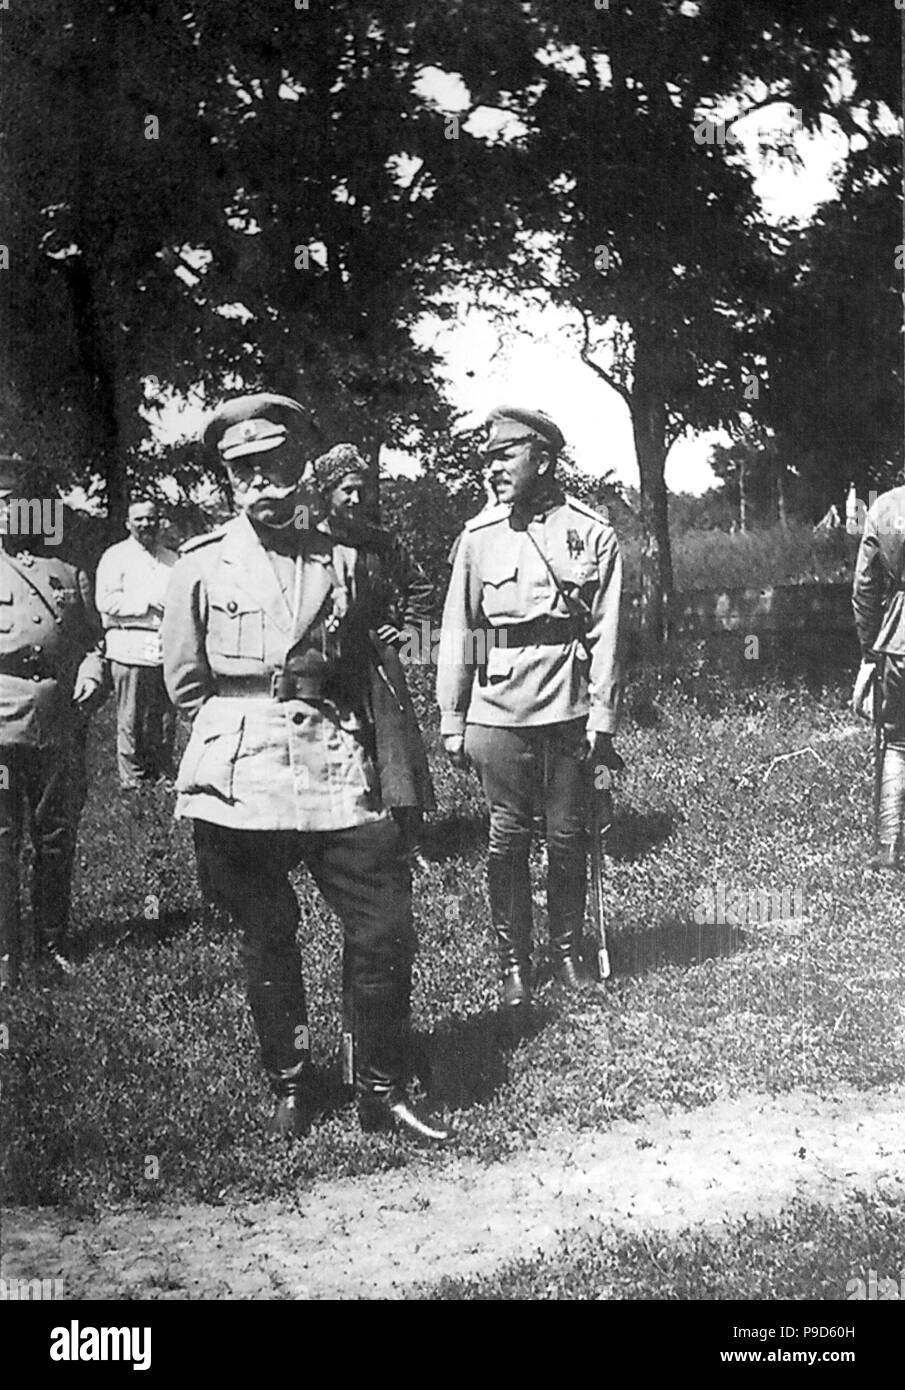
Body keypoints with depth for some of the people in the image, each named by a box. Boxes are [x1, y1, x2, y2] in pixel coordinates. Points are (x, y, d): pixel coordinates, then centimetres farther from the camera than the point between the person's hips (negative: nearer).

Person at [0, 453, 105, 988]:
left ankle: (54, 942, 24)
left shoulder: (69, 573, 15)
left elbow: (92, 638, 19)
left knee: (58, 840, 10)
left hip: (61, 729, 3)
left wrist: (91, 672, 0)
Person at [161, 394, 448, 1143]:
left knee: (386, 930, -2)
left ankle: (383, 1091, 13)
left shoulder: (341, 561, 8)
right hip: (239, 784, -1)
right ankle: (289, 1087, 25)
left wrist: (342, 737, 8)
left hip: (335, 771, 2)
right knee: (267, 942, 8)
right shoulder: (204, 564, 2)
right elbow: (185, 681, 8)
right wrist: (246, 729, 4)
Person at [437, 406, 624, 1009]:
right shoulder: (479, 536, 4)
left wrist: (602, 718, -6)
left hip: (569, 709, -1)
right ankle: (514, 961, 15)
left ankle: (568, 950, 24)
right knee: (508, 838, 4)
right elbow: (458, 634, 6)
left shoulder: (593, 534, 0)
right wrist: (453, 723, 4)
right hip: (499, 707, 1)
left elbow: (606, 634, -2)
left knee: (568, 836, 7)